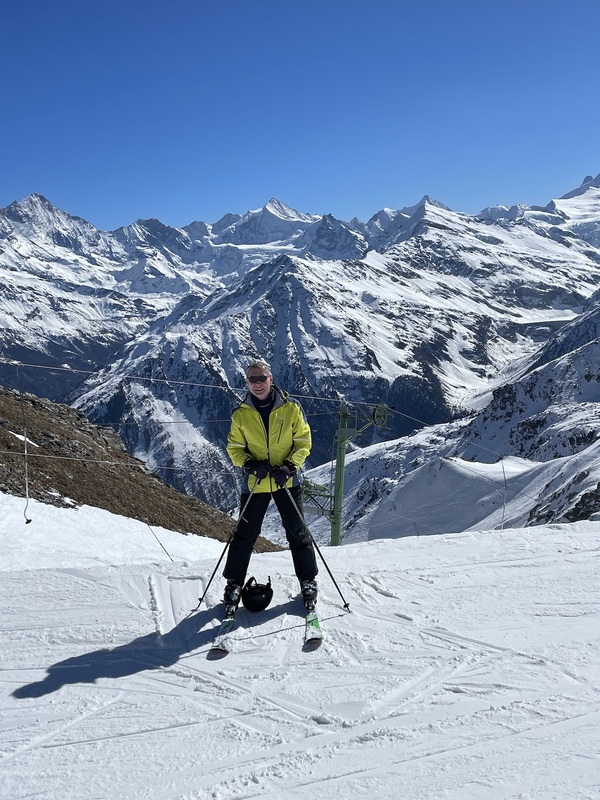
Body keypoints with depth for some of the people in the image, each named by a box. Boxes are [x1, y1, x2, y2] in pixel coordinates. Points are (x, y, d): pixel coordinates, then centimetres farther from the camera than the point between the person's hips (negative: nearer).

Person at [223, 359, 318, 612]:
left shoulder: (291, 408, -6)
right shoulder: (241, 414, -2)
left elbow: (304, 441, -2)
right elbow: (234, 447, 4)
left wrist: (289, 467, -16)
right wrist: (250, 465, -14)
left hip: (287, 481, 0)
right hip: (255, 483, 1)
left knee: (297, 532, 8)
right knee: (245, 534, 8)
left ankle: (308, 581, 23)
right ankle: (234, 582, 24)